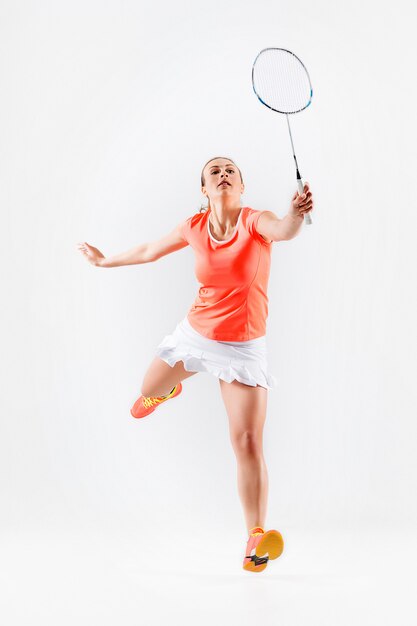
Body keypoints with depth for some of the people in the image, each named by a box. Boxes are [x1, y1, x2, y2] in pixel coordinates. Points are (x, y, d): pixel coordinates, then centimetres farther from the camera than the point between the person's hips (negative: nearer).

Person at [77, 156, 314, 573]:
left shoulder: (255, 221, -16)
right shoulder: (194, 227, -4)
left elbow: (282, 231, -41)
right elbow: (149, 252, 14)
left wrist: (295, 214, -64)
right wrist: (105, 261, 27)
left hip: (243, 347, -4)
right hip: (195, 334, 5)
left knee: (248, 441, -12)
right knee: (149, 390, 25)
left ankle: (256, 537, -3)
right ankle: (168, 391, 64)